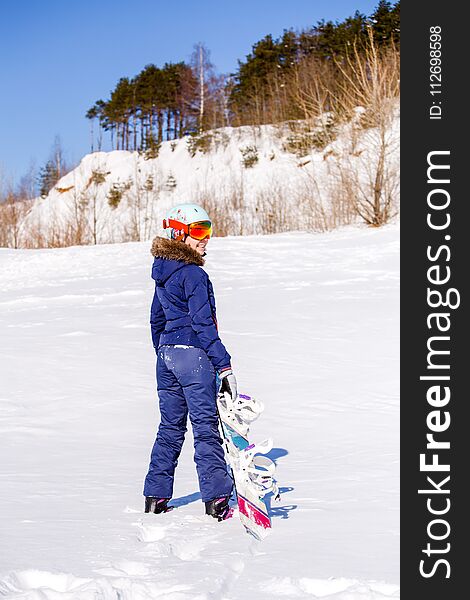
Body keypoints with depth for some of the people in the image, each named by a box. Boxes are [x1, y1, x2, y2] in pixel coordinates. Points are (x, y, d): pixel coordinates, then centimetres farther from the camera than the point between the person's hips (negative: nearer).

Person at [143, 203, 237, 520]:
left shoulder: (163, 273, 12)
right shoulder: (194, 274, -14)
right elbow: (203, 324, -17)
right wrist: (225, 366, -16)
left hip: (167, 354, 8)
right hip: (193, 354, -8)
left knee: (171, 426, 14)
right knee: (206, 425, -4)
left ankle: (156, 497, 16)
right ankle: (216, 498, -2)